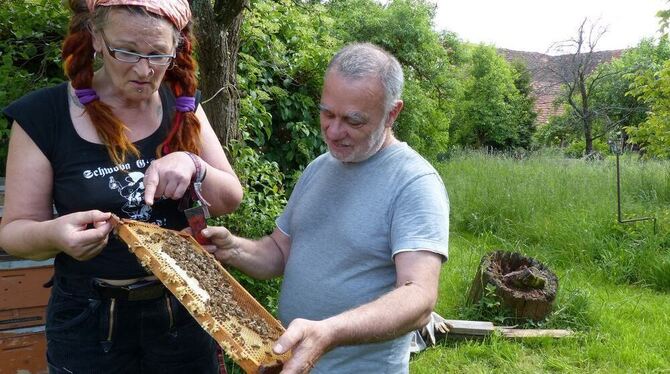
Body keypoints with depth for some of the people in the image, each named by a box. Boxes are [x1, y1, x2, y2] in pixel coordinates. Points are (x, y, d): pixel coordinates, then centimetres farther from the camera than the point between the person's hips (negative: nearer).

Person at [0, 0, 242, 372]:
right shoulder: (43, 115, -12)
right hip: (89, 318, -2)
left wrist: (193, 165, -23)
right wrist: (53, 234, -31)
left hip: (182, 305, 3)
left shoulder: (183, 106, -2)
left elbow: (231, 200, -2)